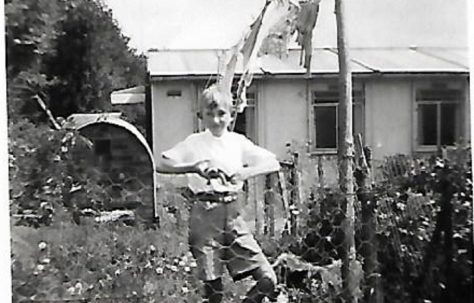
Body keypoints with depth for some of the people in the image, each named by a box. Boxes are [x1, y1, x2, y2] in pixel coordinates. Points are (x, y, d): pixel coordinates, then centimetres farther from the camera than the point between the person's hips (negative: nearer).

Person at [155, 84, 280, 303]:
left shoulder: (237, 141, 8)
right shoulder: (194, 143, 1)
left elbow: (273, 163, 2)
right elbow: (161, 165, -8)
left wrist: (246, 172, -15)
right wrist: (193, 167, -22)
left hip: (233, 214, 3)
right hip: (205, 215, -3)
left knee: (268, 279, -5)